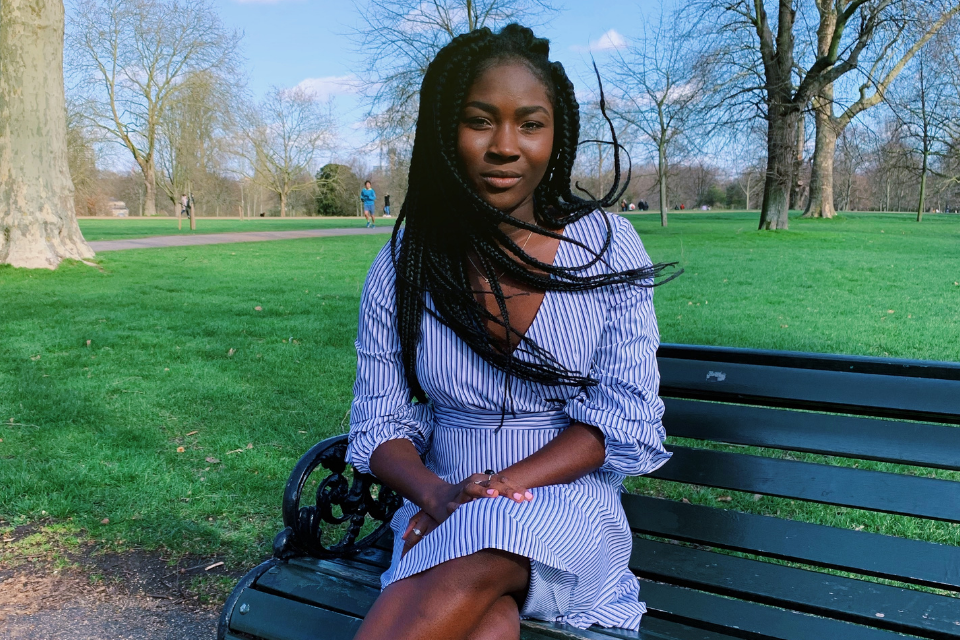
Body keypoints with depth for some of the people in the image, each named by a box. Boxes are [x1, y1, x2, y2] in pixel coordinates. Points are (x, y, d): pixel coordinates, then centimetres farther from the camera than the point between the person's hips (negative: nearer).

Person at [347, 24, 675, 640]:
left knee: (482, 555, -34)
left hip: (569, 497, 0)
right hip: (442, 511, 0)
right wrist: (439, 495, -19)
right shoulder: (403, 266, 0)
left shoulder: (606, 245, -3)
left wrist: (500, 489, -18)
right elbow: (380, 423, 2)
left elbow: (623, 420, -6)